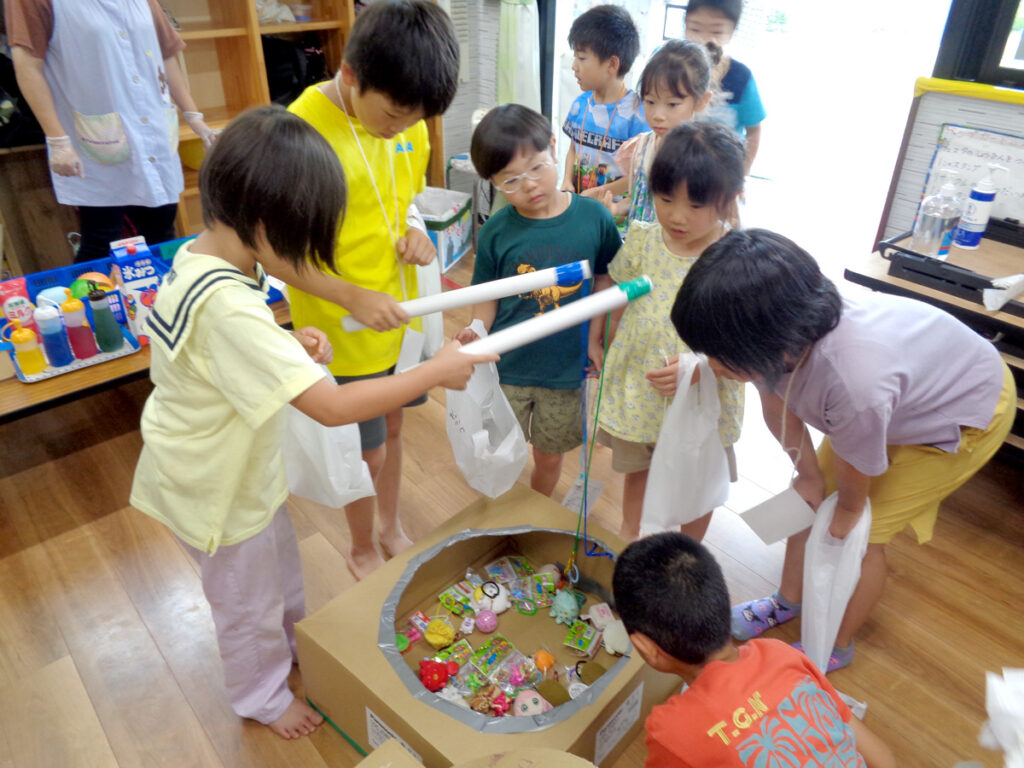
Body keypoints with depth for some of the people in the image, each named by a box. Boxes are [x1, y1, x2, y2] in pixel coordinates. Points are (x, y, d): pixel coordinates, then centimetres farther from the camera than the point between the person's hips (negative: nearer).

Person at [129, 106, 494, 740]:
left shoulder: (199, 257, -9)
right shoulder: (225, 306, -39)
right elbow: (334, 407, -41)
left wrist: (289, 344, -9)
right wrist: (438, 371, -31)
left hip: (242, 467, 9)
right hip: (218, 488, -9)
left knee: (280, 565, 30)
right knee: (248, 600, 18)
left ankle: (297, 646, 58)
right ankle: (264, 697, 46)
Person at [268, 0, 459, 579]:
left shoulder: (408, 121, -4)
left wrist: (416, 229, -8)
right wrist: (354, 297, -28)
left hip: (402, 316, 6)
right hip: (346, 332, -6)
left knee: (393, 427, 23)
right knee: (368, 451, 11)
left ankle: (393, 525, 48)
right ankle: (362, 551, 39)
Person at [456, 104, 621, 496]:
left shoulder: (593, 217, -9)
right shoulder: (496, 232, -10)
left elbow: (606, 279, 2)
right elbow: (488, 296, -1)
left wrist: (594, 338, -1)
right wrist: (476, 331, -19)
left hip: (567, 368, 1)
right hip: (507, 366, 0)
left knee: (549, 458, 19)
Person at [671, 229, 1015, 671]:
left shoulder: (854, 385, -47)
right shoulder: (779, 343, -30)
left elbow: (856, 475, -25)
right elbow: (777, 404, -7)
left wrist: (848, 512, -6)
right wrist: (809, 474, 1)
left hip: (967, 412, -6)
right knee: (811, 502, 11)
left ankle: (836, 647, 26)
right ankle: (789, 600, 37)